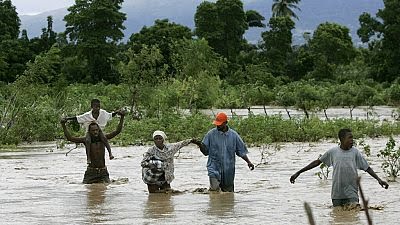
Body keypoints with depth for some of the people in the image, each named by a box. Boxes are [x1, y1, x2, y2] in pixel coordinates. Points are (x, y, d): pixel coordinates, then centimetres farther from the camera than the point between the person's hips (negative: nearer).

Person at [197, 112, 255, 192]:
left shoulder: (234, 135, 4)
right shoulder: (211, 134, 0)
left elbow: (241, 151, 10)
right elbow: (205, 151, 2)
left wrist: (248, 162, 2)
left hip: (228, 170, 2)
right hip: (214, 167, -2)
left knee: (228, 190, 8)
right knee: (214, 189, -22)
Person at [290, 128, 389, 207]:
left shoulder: (355, 152, 2)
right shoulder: (333, 152, 2)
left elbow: (367, 168, 4)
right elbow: (317, 162, 8)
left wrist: (378, 179, -9)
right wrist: (298, 173, 7)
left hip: (351, 193, -1)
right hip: (337, 193, 1)